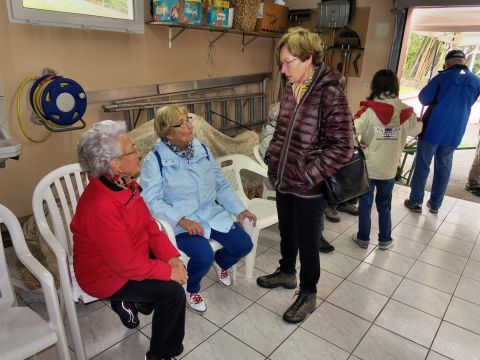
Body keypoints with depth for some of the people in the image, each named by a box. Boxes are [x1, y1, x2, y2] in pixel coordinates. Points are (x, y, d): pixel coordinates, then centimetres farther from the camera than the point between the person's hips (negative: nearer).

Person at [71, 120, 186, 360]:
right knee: (173, 292, -12)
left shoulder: (125, 184, -8)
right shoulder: (100, 207, -35)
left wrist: (171, 257, -13)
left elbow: (149, 225, -1)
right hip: (107, 276, -8)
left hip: (129, 257, 8)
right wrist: (168, 271, -19)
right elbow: (127, 264, -30)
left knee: (176, 266, 3)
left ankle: (129, 301, 23)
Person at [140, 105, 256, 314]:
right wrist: (182, 220, -28)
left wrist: (240, 209, -2)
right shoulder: (155, 160, -10)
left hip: (212, 214, 5)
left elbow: (221, 185, 8)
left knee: (244, 244, -10)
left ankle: (221, 261, 27)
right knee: (203, 255, -28)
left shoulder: (202, 150, 6)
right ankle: (191, 289, 9)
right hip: (180, 222, -5)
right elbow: (152, 200, -18)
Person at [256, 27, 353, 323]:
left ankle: (308, 295, 31)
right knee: (287, 232, 24)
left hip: (308, 188, -7)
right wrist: (273, 158, 9)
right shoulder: (290, 89, 4)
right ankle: (286, 273, 48)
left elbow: (342, 148, -20)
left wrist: (308, 175, -18)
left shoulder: (330, 94, -19)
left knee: (307, 243, 9)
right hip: (283, 181, 7)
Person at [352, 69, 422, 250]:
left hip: (368, 166, -3)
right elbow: (416, 130, 14)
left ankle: (363, 238, 24)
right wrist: (419, 121, 35)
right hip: (389, 168, 3)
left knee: (365, 203, 13)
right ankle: (385, 240, 29)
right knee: (384, 205, 18)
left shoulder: (370, 110, -16)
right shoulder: (405, 112, -5)